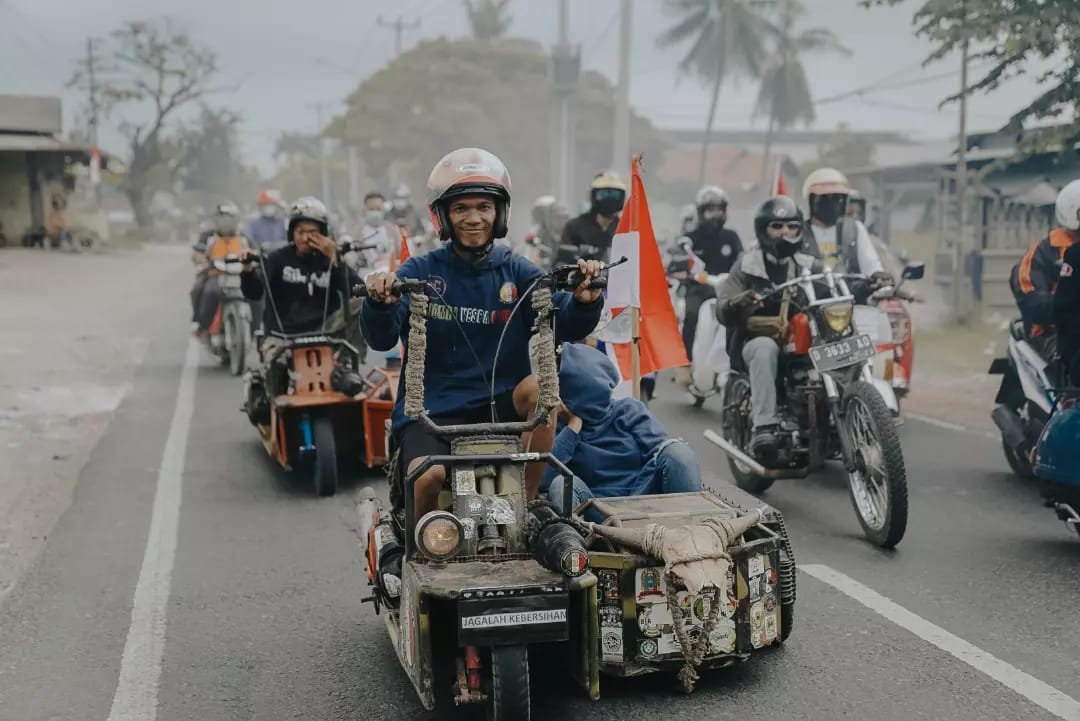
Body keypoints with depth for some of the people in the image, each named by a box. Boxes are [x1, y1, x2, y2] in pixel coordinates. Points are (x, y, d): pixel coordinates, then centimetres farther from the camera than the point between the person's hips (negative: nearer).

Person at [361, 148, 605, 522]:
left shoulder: (516, 273, 6)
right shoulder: (419, 272, 1)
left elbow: (567, 326, -7)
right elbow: (381, 338, -12)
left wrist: (585, 300, -29)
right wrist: (380, 304, -34)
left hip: (499, 408, 2)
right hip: (430, 411, -1)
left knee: (540, 386, -29)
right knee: (428, 476, -30)